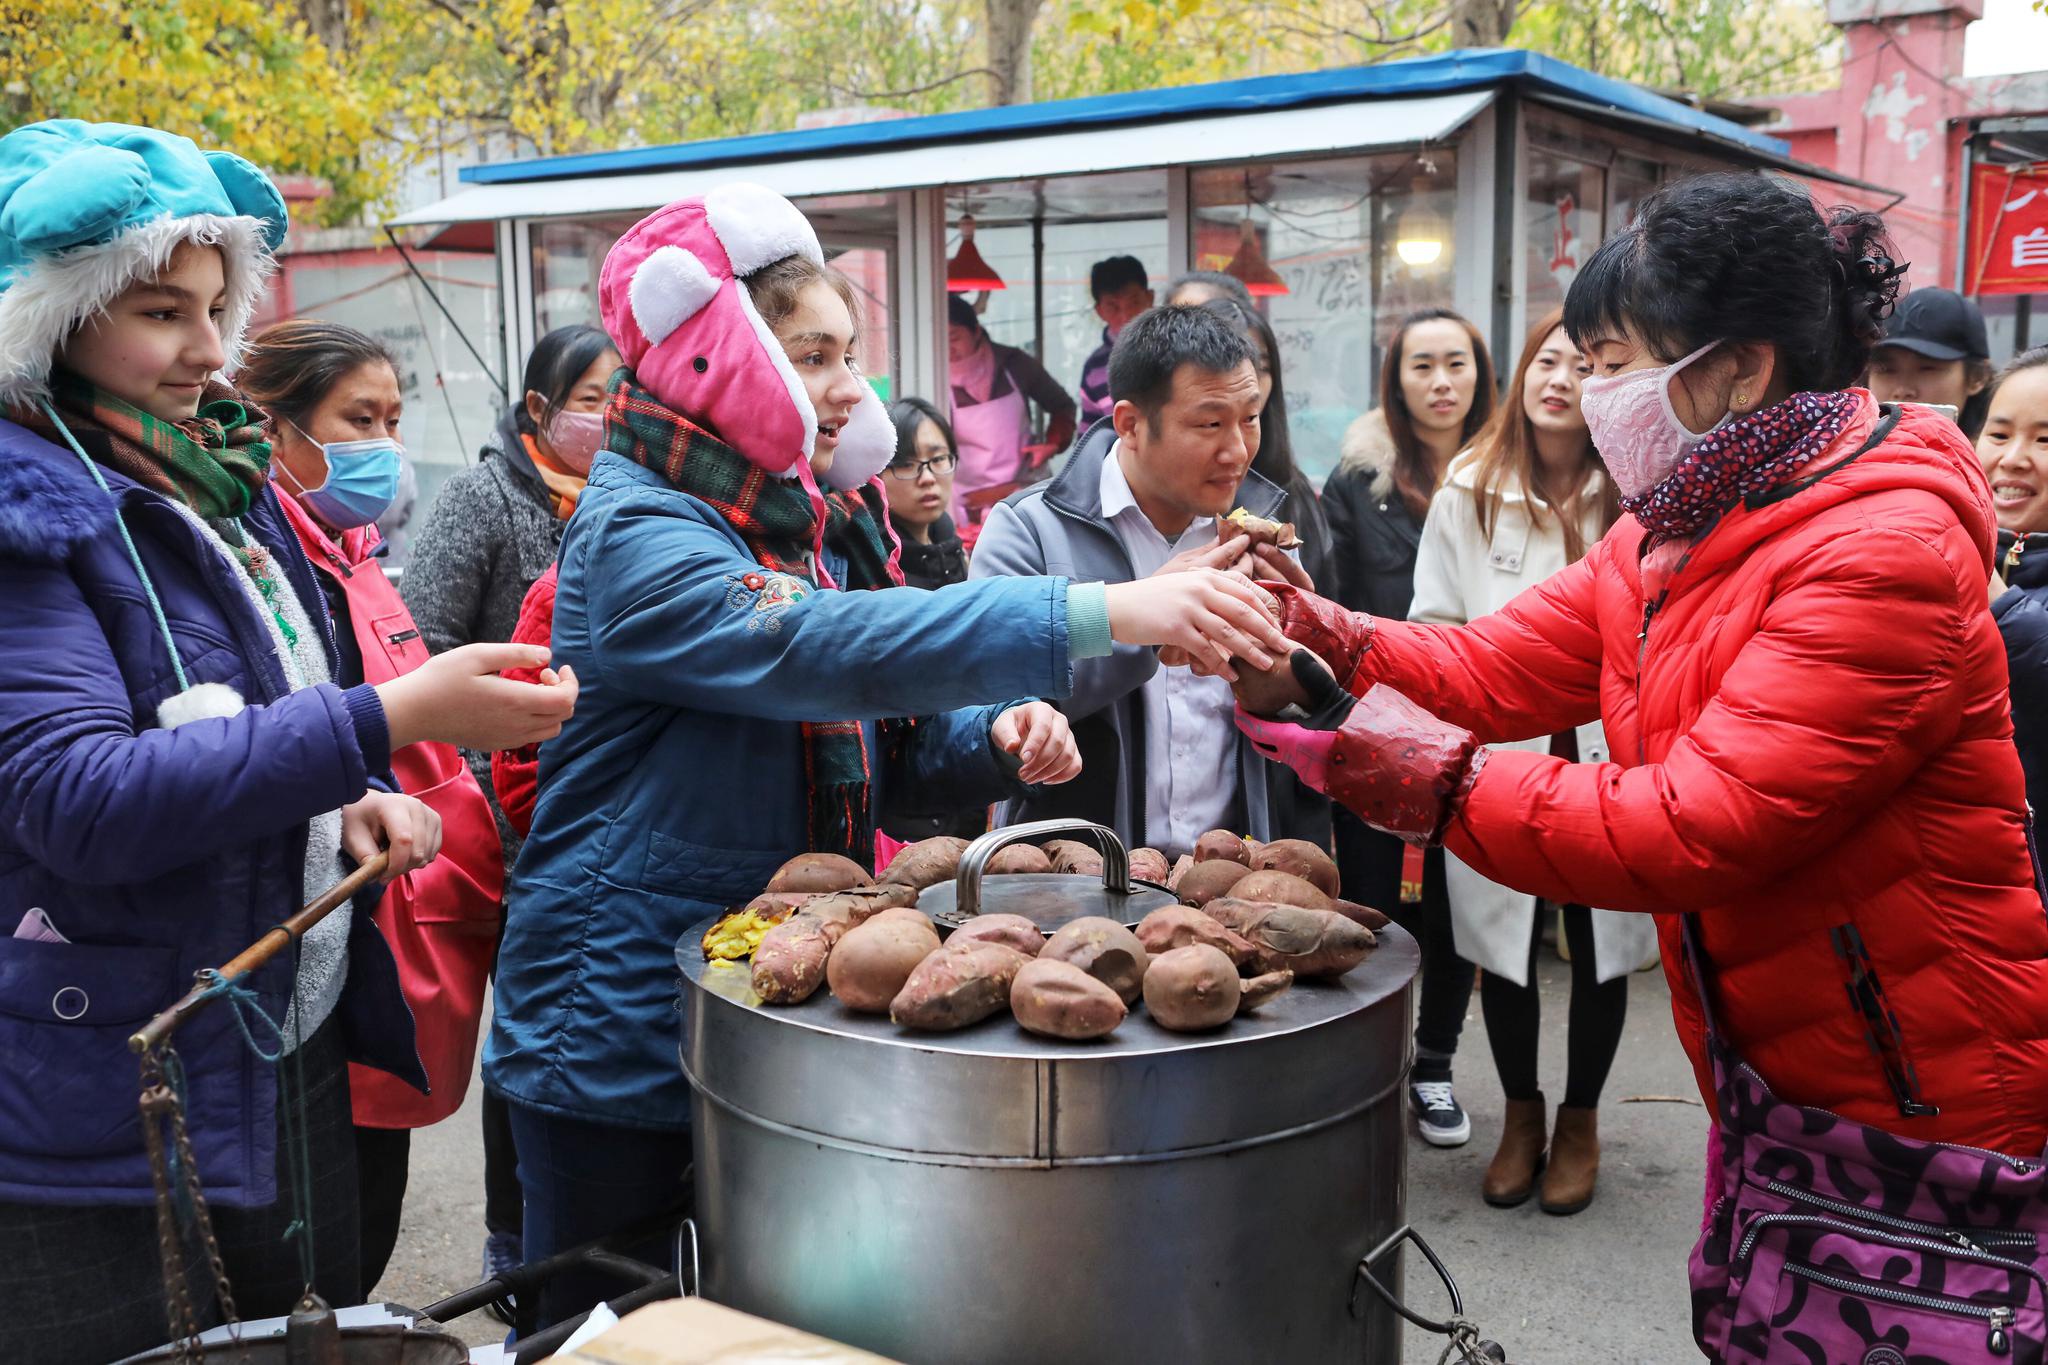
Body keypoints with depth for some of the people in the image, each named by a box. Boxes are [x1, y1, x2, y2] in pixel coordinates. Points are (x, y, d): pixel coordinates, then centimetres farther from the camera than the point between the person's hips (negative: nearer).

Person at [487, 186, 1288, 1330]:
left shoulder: (815, 516, 9)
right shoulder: (636, 535, -17)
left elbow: (889, 741, 13)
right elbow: (823, 646, -36)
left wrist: (998, 739, -10)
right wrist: (1111, 614, -43)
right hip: (624, 1042, -7)